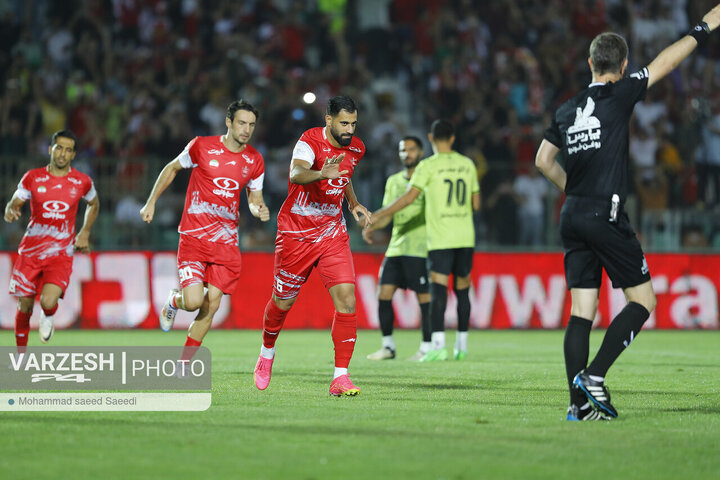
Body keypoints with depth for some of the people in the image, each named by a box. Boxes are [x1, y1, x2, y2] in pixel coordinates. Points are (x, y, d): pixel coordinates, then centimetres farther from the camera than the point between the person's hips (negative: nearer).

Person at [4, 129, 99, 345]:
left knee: (48, 301, -22)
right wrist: (10, 211, -20)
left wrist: (84, 233, 12)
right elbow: (14, 203, 4)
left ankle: (47, 318, 17)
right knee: (24, 307, 5)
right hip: (30, 251, 1)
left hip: (61, 253, -1)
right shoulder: (33, 178, -1)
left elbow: (93, 204, 21)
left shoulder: (82, 182, 1)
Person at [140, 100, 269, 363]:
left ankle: (183, 362, 14)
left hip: (226, 241, 3)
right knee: (193, 300, -17)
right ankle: (174, 300, 21)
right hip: (194, 234, -3)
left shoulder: (255, 161, 4)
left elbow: (254, 198, 16)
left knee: (211, 305, -2)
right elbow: (172, 168, 10)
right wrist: (151, 202, 9)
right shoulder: (201, 146, -6)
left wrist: (259, 210, -7)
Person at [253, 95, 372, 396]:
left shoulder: (356, 148, 1)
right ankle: (267, 352, 42)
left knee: (346, 298, -15)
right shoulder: (310, 142, -20)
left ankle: (340, 377, -14)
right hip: (296, 233, -4)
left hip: (333, 233, 4)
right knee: (283, 301, 11)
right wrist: (322, 174, -60)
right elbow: (296, 174, -42)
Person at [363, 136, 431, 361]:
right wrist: (371, 227, -5)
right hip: (396, 247, 5)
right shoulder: (393, 181, 15)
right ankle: (388, 347, 9)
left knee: (424, 297, -5)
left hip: (420, 249, -5)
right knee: (383, 294, -1)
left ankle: (426, 348, 5)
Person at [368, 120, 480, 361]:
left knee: (438, 289, -10)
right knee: (462, 289, 12)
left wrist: (379, 215, -2)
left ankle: (438, 344, -22)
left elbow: (409, 198, -10)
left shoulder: (429, 166, -5)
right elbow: (476, 204, 13)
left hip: (440, 239, -5)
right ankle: (462, 346, 16)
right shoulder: (467, 164, 9)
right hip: (465, 237, 5)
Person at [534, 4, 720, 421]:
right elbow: (664, 64, 2)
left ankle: (580, 402, -3)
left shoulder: (567, 110, 13)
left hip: (573, 216, 6)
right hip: (607, 216, -6)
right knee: (643, 302, 2)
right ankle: (594, 376, -11)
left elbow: (543, 160, 21)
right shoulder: (618, 97, -4)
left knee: (582, 312, 4)